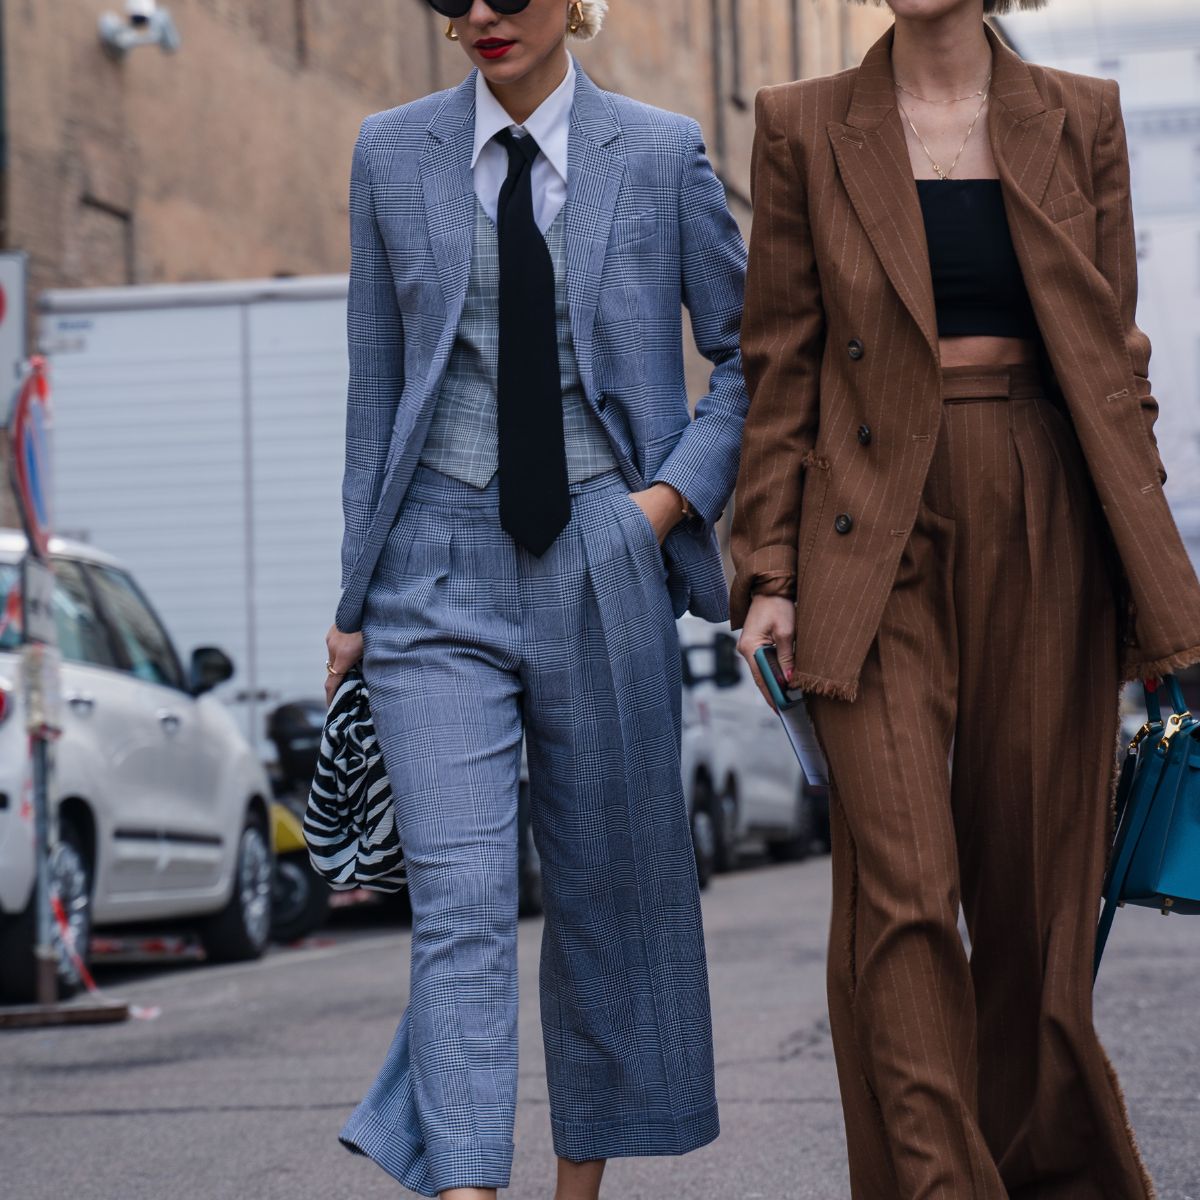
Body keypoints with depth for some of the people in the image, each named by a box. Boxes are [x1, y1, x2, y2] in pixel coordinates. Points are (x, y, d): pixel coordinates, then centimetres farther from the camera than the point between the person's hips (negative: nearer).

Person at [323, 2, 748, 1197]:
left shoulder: (660, 153, 2)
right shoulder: (393, 154, 5)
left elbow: (753, 352, 10)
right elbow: (376, 382, 9)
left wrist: (676, 491, -4)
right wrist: (356, 596, 8)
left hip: (601, 563, 0)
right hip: (441, 569, 0)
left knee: (610, 887, 9)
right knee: (459, 898, -11)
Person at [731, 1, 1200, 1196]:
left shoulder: (1080, 120, 8)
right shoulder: (805, 127, 4)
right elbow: (779, 368, 4)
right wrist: (768, 573, -2)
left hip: (1044, 522, 2)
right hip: (878, 526, -1)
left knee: (1038, 876, 6)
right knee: (898, 880, -12)